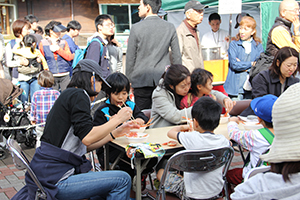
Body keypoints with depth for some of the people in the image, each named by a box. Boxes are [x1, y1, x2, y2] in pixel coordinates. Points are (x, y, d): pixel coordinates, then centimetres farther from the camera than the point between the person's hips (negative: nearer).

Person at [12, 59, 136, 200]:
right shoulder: (78, 94, -10)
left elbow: (84, 146, 18)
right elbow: (87, 138, -22)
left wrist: (115, 133, 18)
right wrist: (117, 119, -9)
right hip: (54, 181, -11)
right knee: (122, 180, -11)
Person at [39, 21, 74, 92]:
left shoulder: (64, 42, 9)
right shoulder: (43, 43, 5)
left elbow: (69, 57, -2)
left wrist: (58, 49, -9)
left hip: (64, 75, 1)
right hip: (51, 76, -1)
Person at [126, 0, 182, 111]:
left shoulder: (136, 28, -5)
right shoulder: (170, 27, 3)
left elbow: (130, 57, -2)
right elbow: (176, 56, 7)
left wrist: (129, 80, 8)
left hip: (141, 79, -2)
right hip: (164, 79, 3)